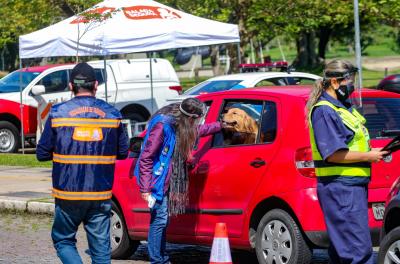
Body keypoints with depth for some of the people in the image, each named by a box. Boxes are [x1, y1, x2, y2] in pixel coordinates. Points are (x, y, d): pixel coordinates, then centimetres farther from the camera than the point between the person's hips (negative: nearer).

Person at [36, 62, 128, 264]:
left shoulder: (58, 113, -5)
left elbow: (42, 153, -1)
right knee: (100, 246, 8)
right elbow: (123, 152, 9)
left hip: (68, 194, -2)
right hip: (101, 194, 2)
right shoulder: (111, 114, 2)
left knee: (63, 240, 13)